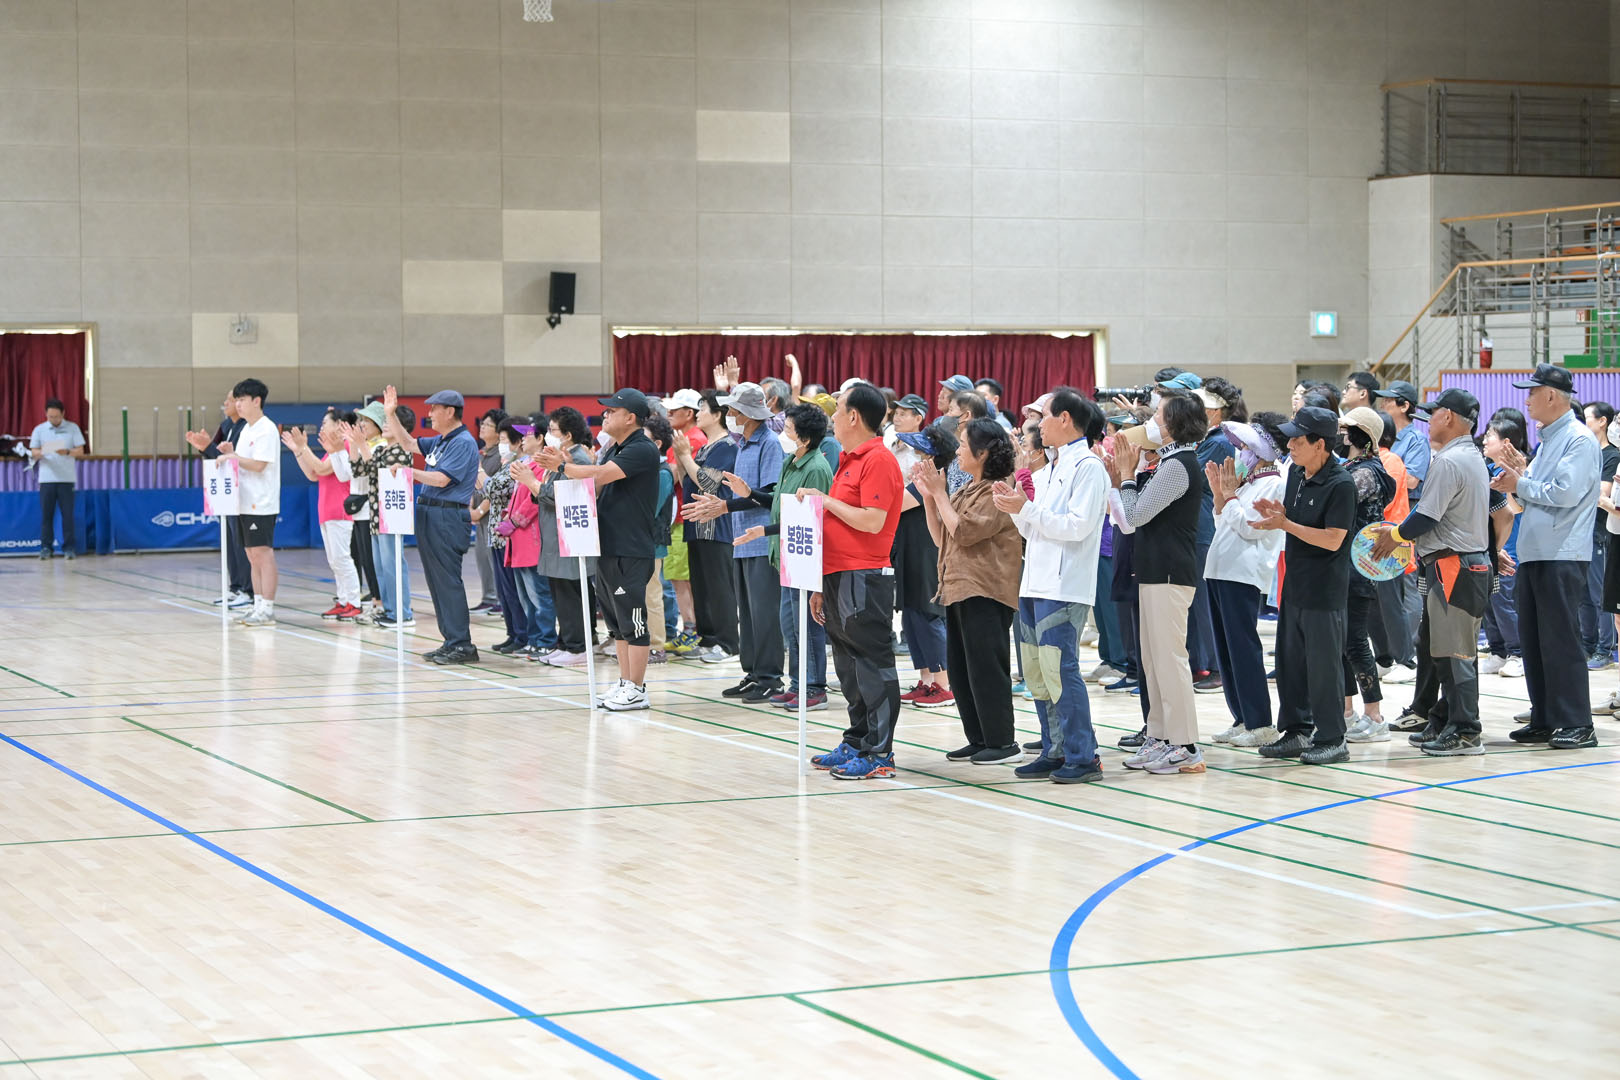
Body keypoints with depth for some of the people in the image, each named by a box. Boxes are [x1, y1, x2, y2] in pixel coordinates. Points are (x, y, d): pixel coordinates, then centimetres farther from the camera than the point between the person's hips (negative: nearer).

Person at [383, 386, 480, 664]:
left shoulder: (463, 443, -13)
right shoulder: (440, 441, 16)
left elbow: (441, 479, -20)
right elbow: (409, 443, 28)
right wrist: (391, 414, 22)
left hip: (449, 518, -10)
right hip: (429, 516, 10)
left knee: (448, 581, -10)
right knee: (437, 581, 10)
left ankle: (462, 646, -9)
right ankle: (451, 641, 14)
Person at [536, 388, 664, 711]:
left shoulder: (642, 450, -14)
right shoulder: (614, 450, 17)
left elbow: (600, 475, -23)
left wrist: (562, 466, -15)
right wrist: (562, 464, 1)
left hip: (632, 550, -10)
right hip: (608, 547, 10)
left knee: (632, 620, -5)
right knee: (616, 622, 13)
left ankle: (637, 690, 0)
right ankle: (625, 682, 21)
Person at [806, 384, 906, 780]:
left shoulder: (878, 461, -12)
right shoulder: (848, 461, 17)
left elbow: (871, 521, -22)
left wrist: (825, 500, -12)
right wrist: (822, 585, 20)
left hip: (863, 581, -10)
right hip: (840, 579, 10)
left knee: (873, 665, -6)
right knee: (849, 668, 14)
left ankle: (879, 754, -4)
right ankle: (856, 744, 22)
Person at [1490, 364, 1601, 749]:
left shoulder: (1579, 440, -9)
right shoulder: (1547, 439, 19)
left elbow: (1565, 493, -20)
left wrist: (1520, 485, -9)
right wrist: (1520, 476, 4)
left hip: (1562, 557, -9)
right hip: (1534, 554, 9)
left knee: (1560, 640, -8)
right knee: (1533, 640, 10)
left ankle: (1576, 724, -4)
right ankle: (1544, 720, 16)